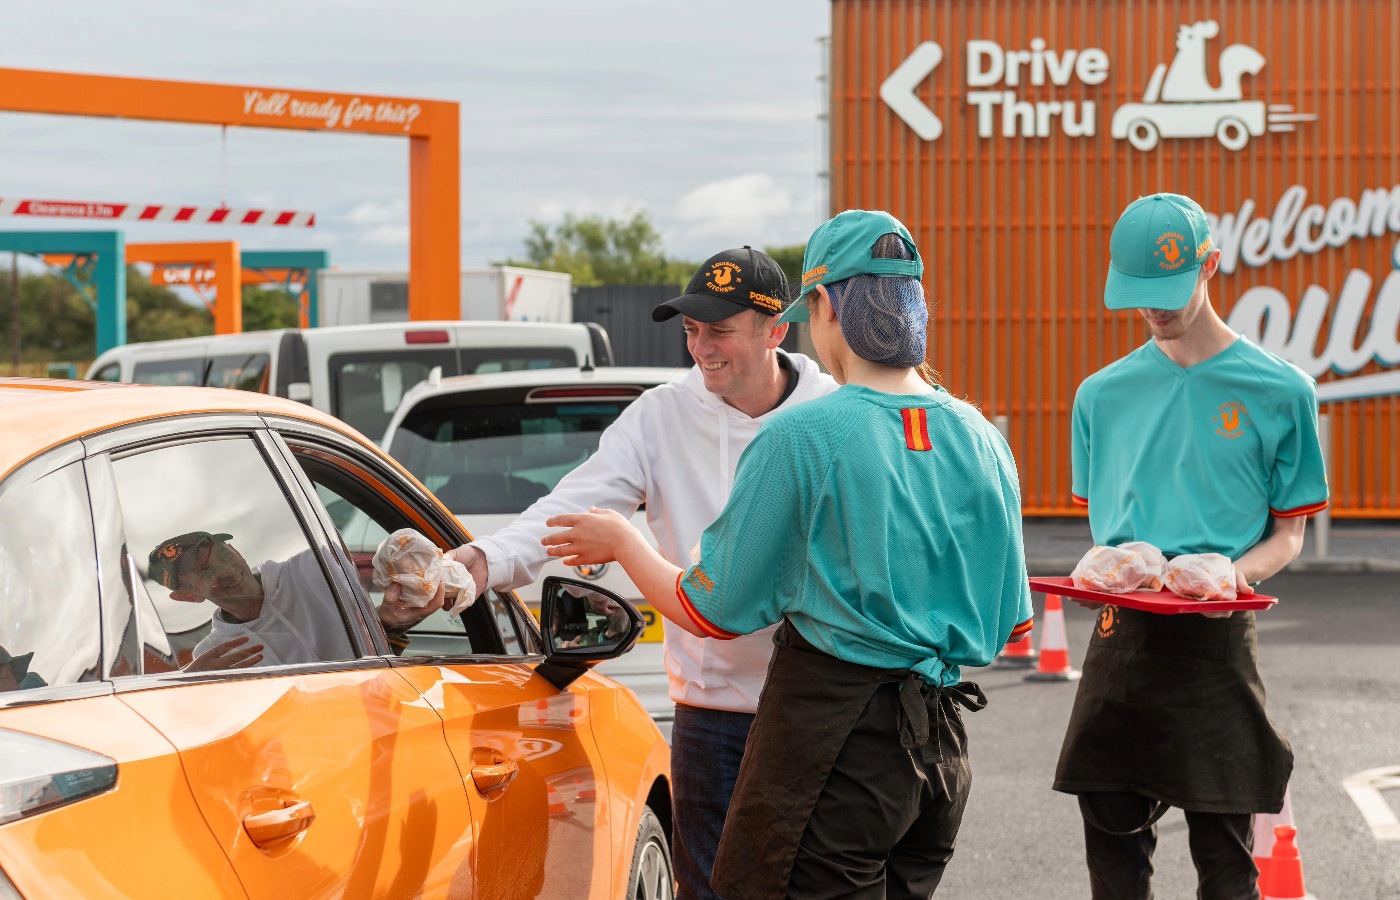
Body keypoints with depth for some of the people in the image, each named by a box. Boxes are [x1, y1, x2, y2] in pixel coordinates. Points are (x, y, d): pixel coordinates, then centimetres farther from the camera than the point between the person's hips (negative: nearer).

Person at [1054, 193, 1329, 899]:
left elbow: (1288, 533, 4)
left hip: (1217, 638, -3)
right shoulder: (1104, 393, 9)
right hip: (1121, 634, 3)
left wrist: (1236, 574, -17)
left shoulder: (1279, 391, 0)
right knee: (1111, 830, 6)